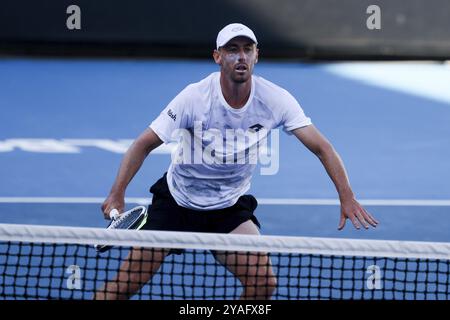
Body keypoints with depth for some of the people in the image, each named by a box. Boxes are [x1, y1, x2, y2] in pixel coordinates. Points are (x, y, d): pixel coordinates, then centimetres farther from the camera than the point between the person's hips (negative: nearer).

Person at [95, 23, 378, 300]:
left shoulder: (275, 99, -17)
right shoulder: (195, 97, -22)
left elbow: (322, 147, -17)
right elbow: (145, 145, -17)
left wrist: (347, 197, -30)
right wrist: (117, 195, -30)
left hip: (230, 208, 2)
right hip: (177, 201, -2)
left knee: (264, 282, -16)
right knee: (127, 283, -8)